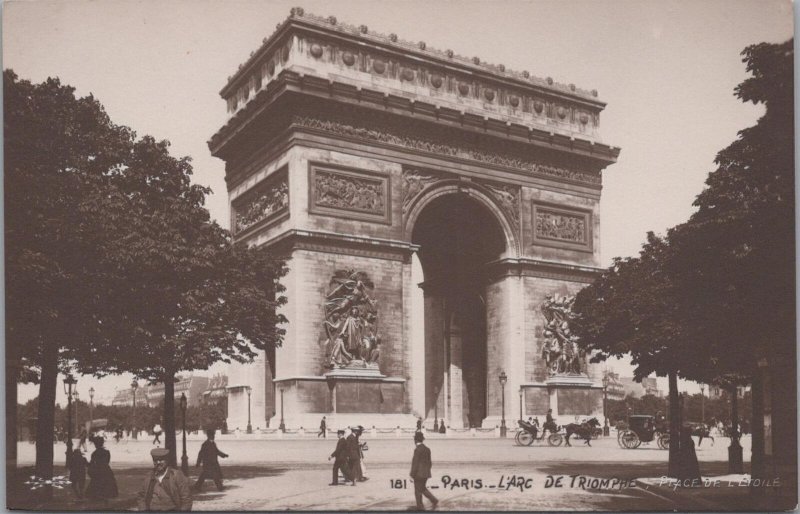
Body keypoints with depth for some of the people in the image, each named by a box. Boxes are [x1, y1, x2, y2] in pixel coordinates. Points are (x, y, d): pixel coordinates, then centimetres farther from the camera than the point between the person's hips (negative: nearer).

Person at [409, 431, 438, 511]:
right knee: (423, 489, 20)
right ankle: (434, 501, 8)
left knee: (418, 491, 4)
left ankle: (420, 508, 10)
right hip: (425, 474, 8)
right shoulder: (427, 449, 7)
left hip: (418, 474, -8)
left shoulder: (417, 450, -18)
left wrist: (412, 476, -13)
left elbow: (415, 464, -19)